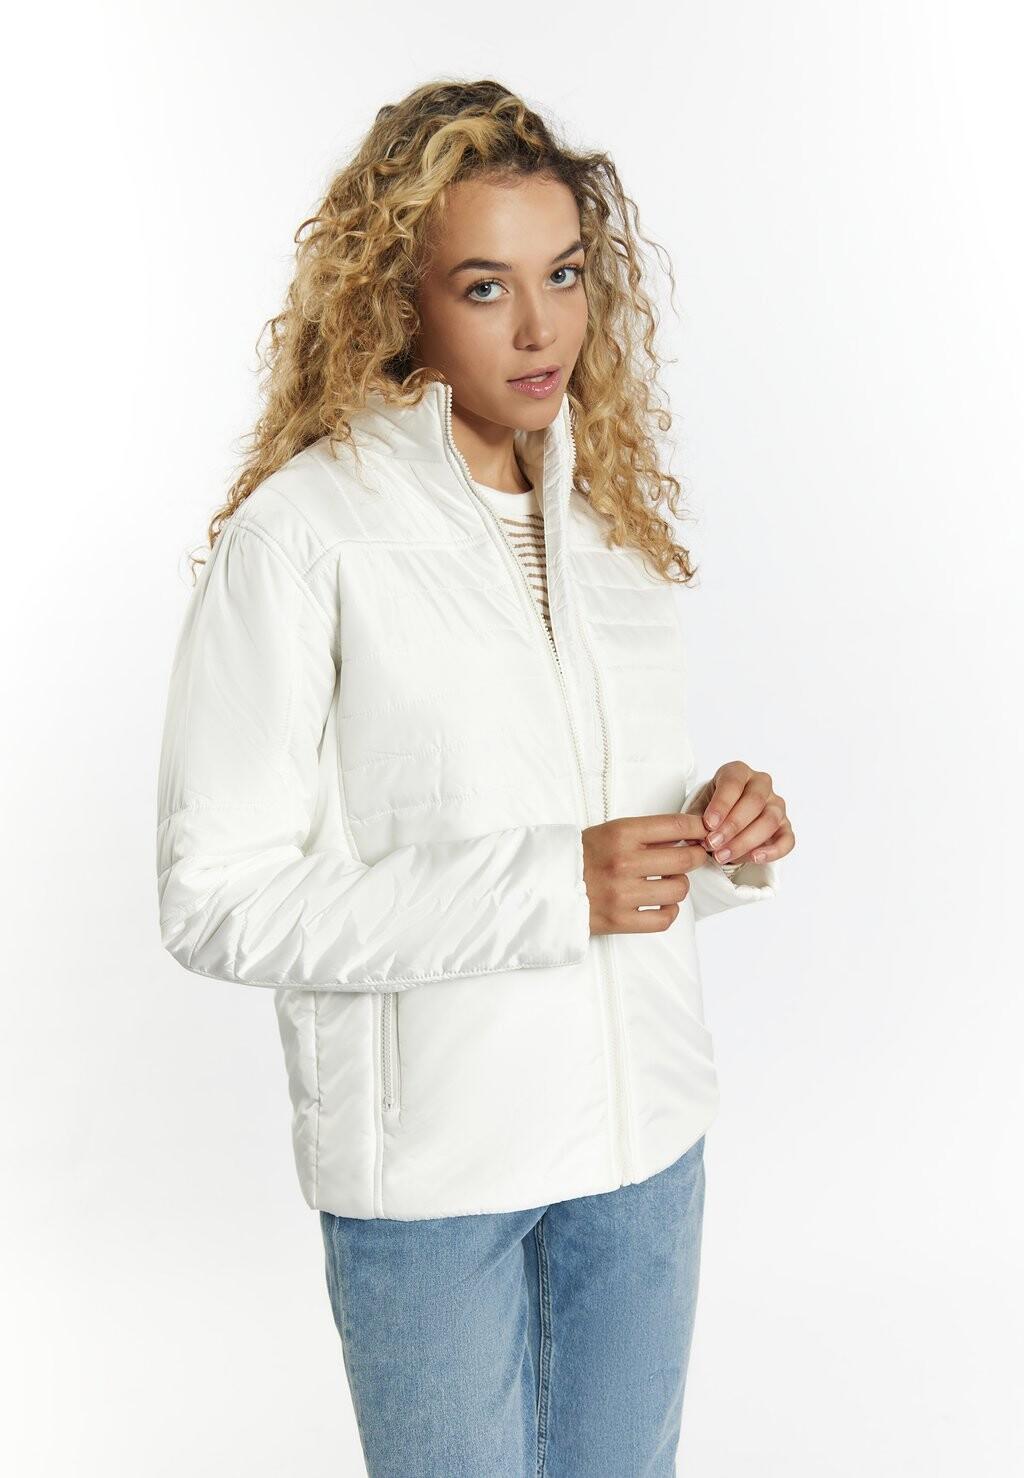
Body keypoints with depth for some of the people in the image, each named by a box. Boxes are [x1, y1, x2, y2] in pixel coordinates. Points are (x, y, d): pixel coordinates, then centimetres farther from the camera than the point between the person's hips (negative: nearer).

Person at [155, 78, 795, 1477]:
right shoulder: (301, 533, -16)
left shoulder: (611, 512, 4)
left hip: (645, 1129, 6)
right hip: (429, 1158, -5)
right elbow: (215, 897, -17)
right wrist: (545, 889, -24)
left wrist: (725, 837, -9)